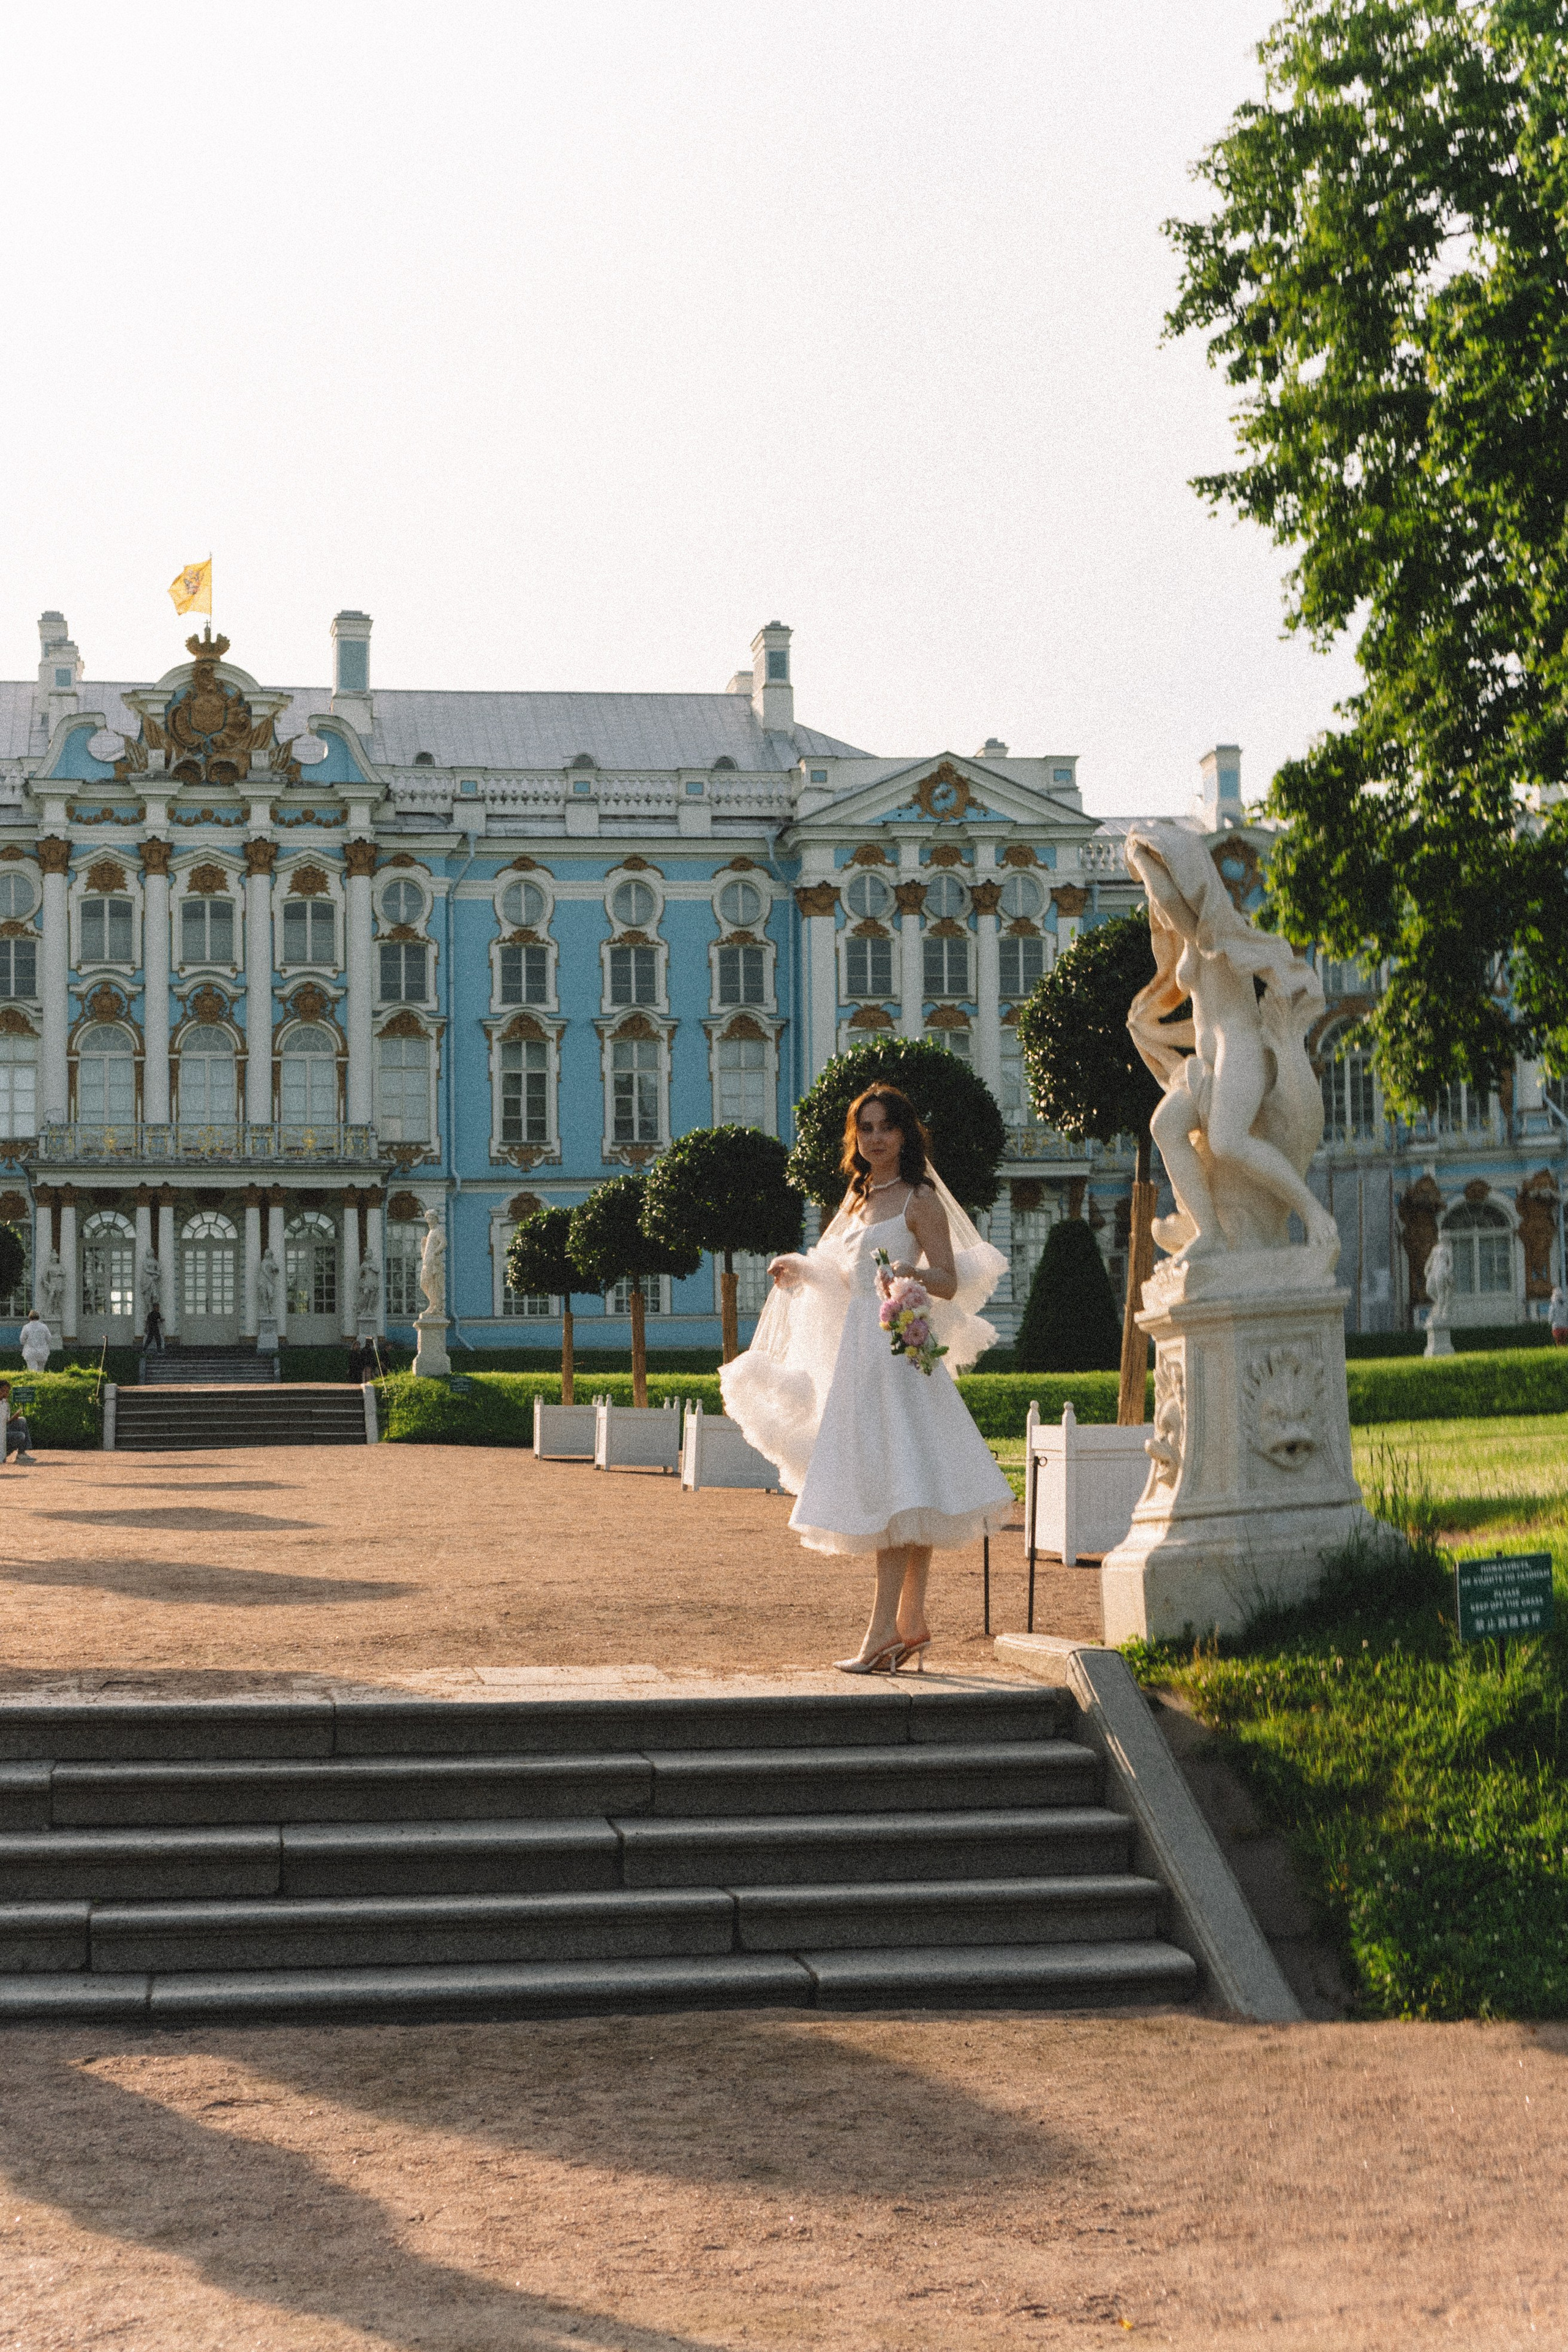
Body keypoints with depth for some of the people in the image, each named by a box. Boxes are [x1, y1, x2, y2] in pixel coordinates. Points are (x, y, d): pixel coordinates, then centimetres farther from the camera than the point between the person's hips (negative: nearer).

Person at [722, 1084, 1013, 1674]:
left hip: (900, 1349, -8)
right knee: (883, 1491, 8)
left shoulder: (920, 1199, -4)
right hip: (860, 1350, 8)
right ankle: (911, 1622, 13)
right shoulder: (860, 1199, 19)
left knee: (894, 1485, -12)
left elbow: (949, 1283, -10)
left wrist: (910, 1275, -29)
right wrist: (803, 1271, 17)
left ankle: (884, 1631, -16)